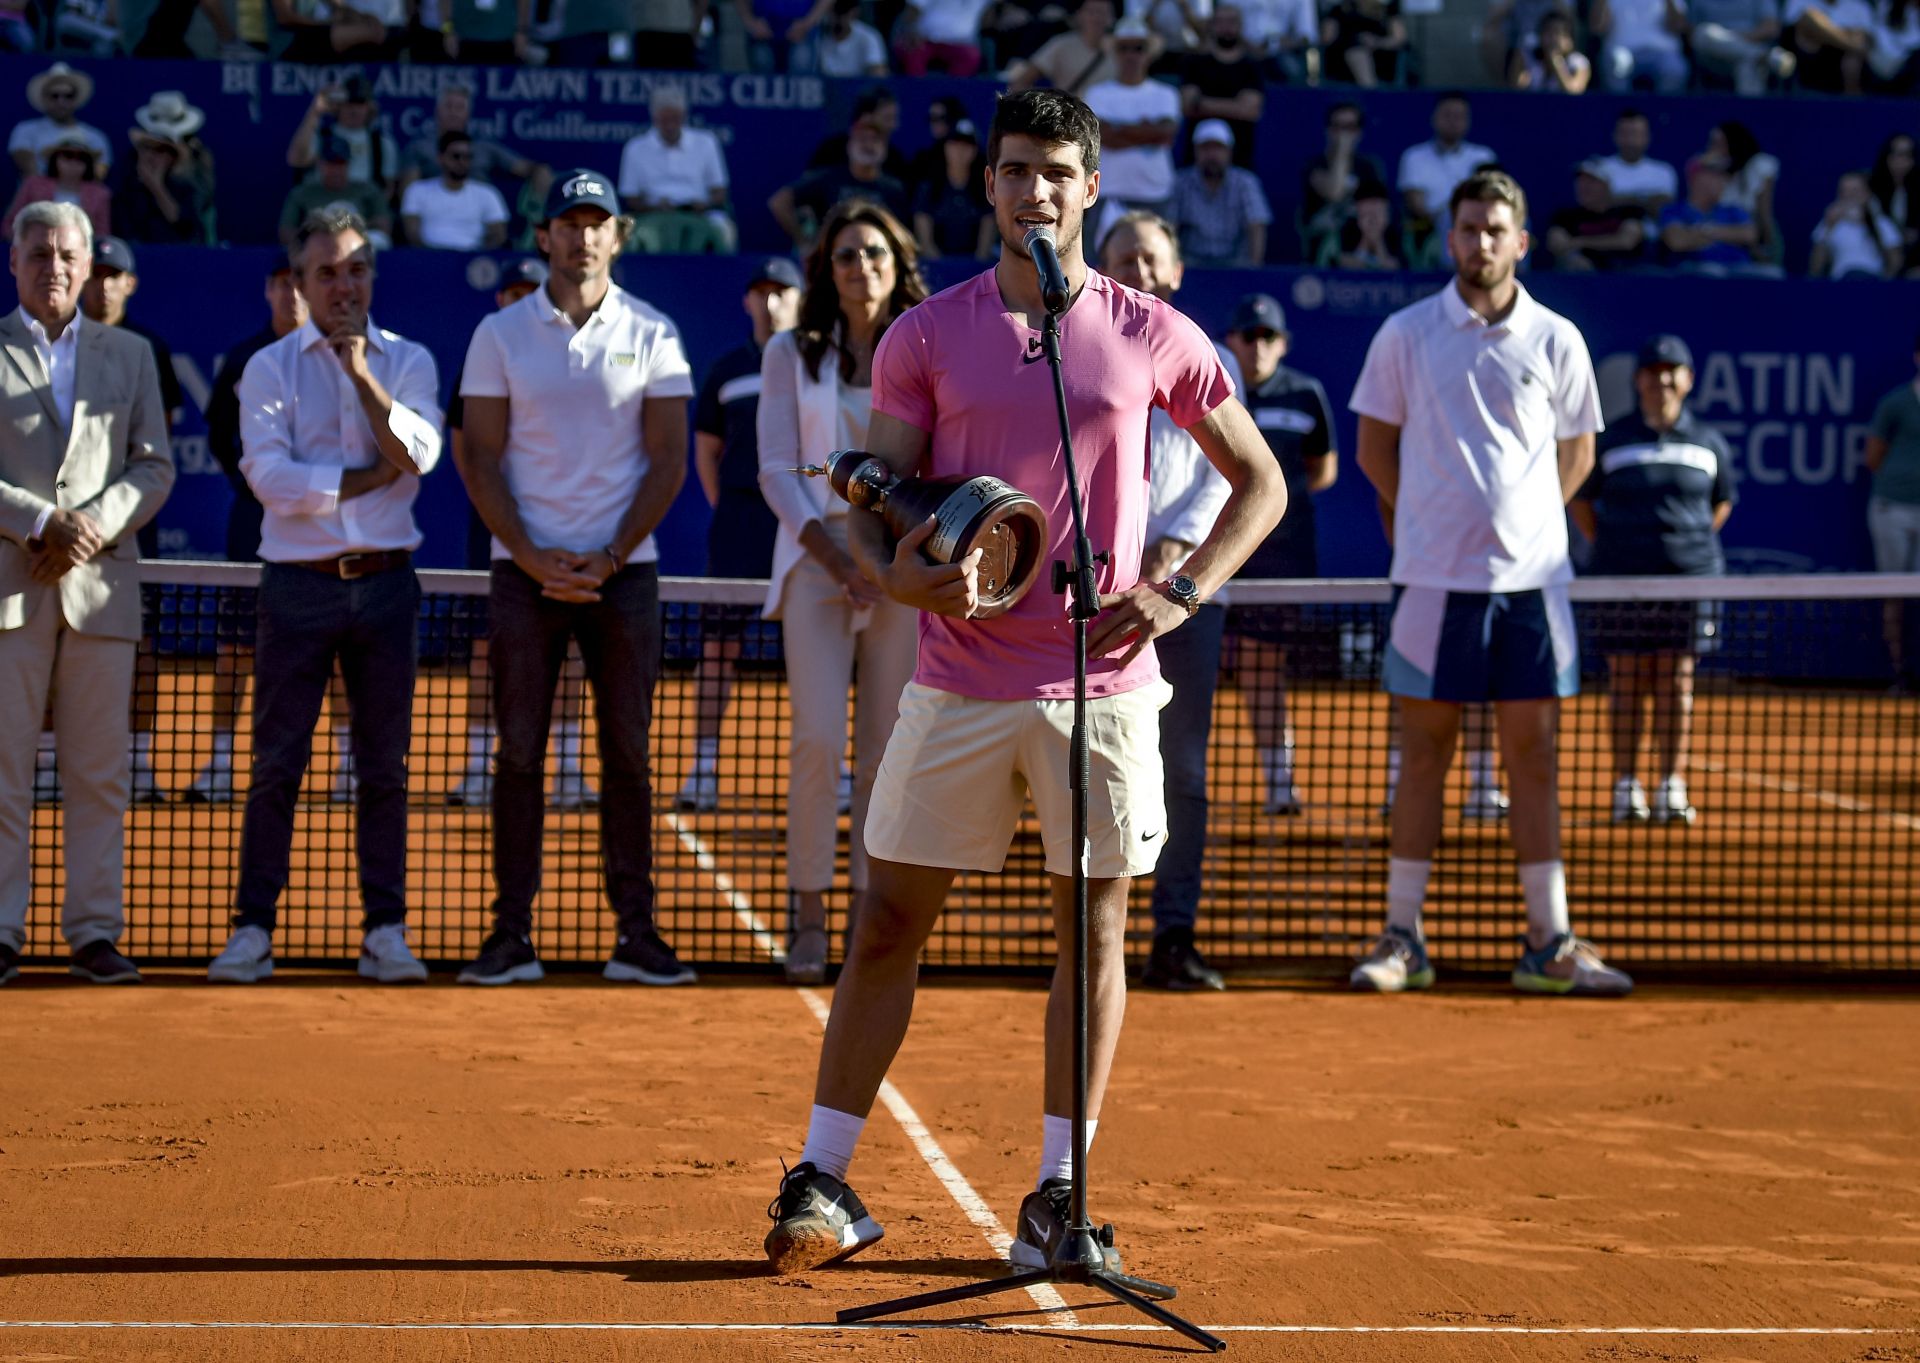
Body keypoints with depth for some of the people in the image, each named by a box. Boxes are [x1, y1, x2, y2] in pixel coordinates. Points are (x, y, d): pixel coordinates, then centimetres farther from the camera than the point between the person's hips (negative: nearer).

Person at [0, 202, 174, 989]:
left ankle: (94, 931, 5)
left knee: (99, 773, 1)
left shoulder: (129, 355, 15)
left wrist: (93, 528, -7)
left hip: (100, 584, 2)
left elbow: (154, 468, 9)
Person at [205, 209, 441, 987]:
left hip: (385, 581, 1)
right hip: (298, 582, -1)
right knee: (277, 763, -1)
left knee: (384, 767, 3)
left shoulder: (408, 362, 9)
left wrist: (360, 369, -9)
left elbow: (419, 454, -8)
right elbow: (270, 475, -9)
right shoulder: (270, 368, 5)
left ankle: (385, 932, 7)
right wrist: (371, 475, -8)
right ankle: (253, 930, 2)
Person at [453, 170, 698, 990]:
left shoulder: (651, 335, 5)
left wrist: (610, 558, -9)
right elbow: (480, 461, 3)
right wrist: (535, 560, -9)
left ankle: (636, 934, 5)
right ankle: (511, 935, 3)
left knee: (626, 752, 1)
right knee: (518, 751, 0)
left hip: (623, 571, 0)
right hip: (525, 570, 0)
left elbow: (668, 463, 3)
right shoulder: (501, 335, 5)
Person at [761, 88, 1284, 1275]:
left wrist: (1182, 593, -4)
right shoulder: (927, 337, 3)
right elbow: (872, 504, 5)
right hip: (960, 680, 0)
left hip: (1104, 681, 0)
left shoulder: (1155, 338, 3)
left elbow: (1260, 481, 10)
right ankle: (824, 1184, 9)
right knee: (888, 923, 1)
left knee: (1094, 929, 4)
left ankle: (1062, 1189, 14)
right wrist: (896, 574, -18)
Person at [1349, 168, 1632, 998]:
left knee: (1534, 755, 4)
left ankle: (1549, 944, 7)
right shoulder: (1405, 335, 2)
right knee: (1423, 752, 3)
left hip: (1531, 577, 1)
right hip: (1432, 578, -1)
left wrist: (1522, 518, 6)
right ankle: (1401, 939, 8)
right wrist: (1432, 520, 8)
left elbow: (1577, 453, 14)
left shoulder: (1556, 341, 5)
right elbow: (1375, 448, 9)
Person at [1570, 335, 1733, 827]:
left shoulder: (1708, 444, 6)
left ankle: (1672, 787, 6)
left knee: (1676, 678, 2)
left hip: (1688, 577, 1)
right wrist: (1605, 546, 3)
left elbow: (1722, 501, 19)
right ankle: (1626, 786, 5)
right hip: (1622, 580, -1)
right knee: (1626, 679, 0)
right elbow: (1580, 499, 11)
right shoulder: (1612, 441, 2)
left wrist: (1692, 541, 9)